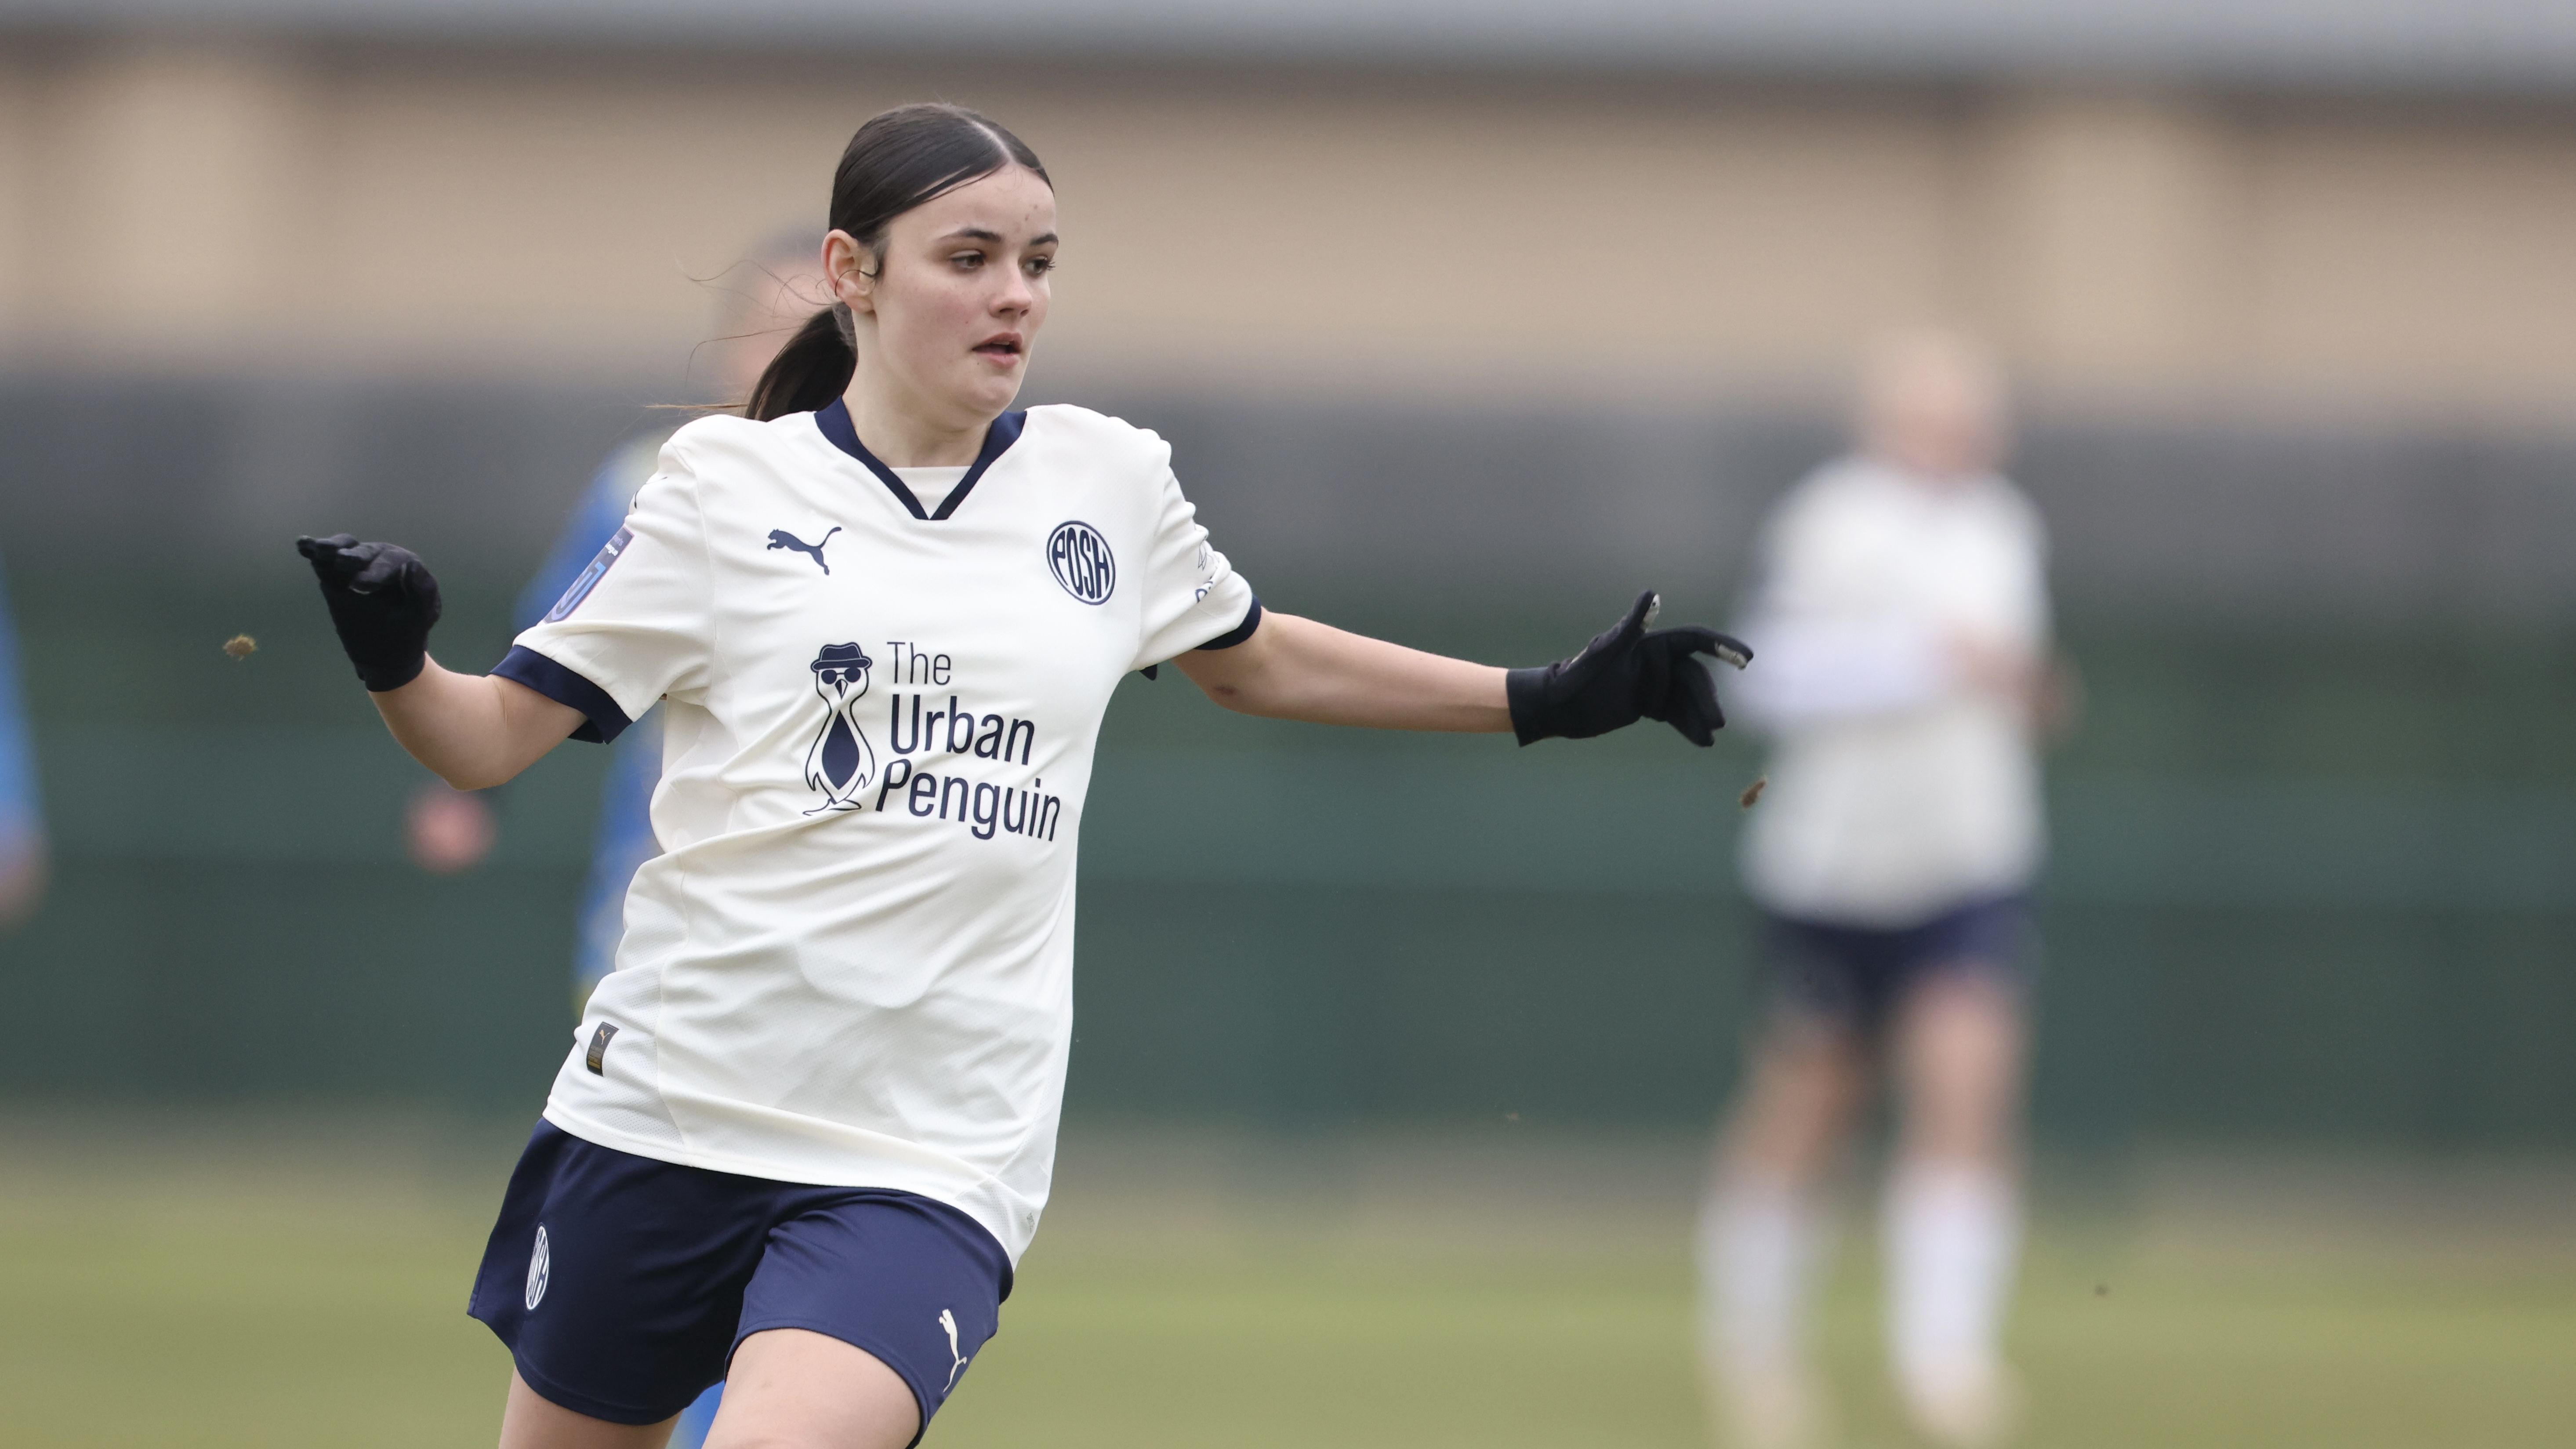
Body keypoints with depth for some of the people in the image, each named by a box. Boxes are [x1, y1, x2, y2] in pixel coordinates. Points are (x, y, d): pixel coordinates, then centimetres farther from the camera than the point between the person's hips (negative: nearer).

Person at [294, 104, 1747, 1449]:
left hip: (935, 1154, 0)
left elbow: (1259, 660, 27)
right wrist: (394, 664, -20)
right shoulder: (733, 483, 0)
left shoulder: (1112, 483, 8)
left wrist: (1552, 699, 25)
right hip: (672, 1105, 0)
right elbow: (493, 738, 1)